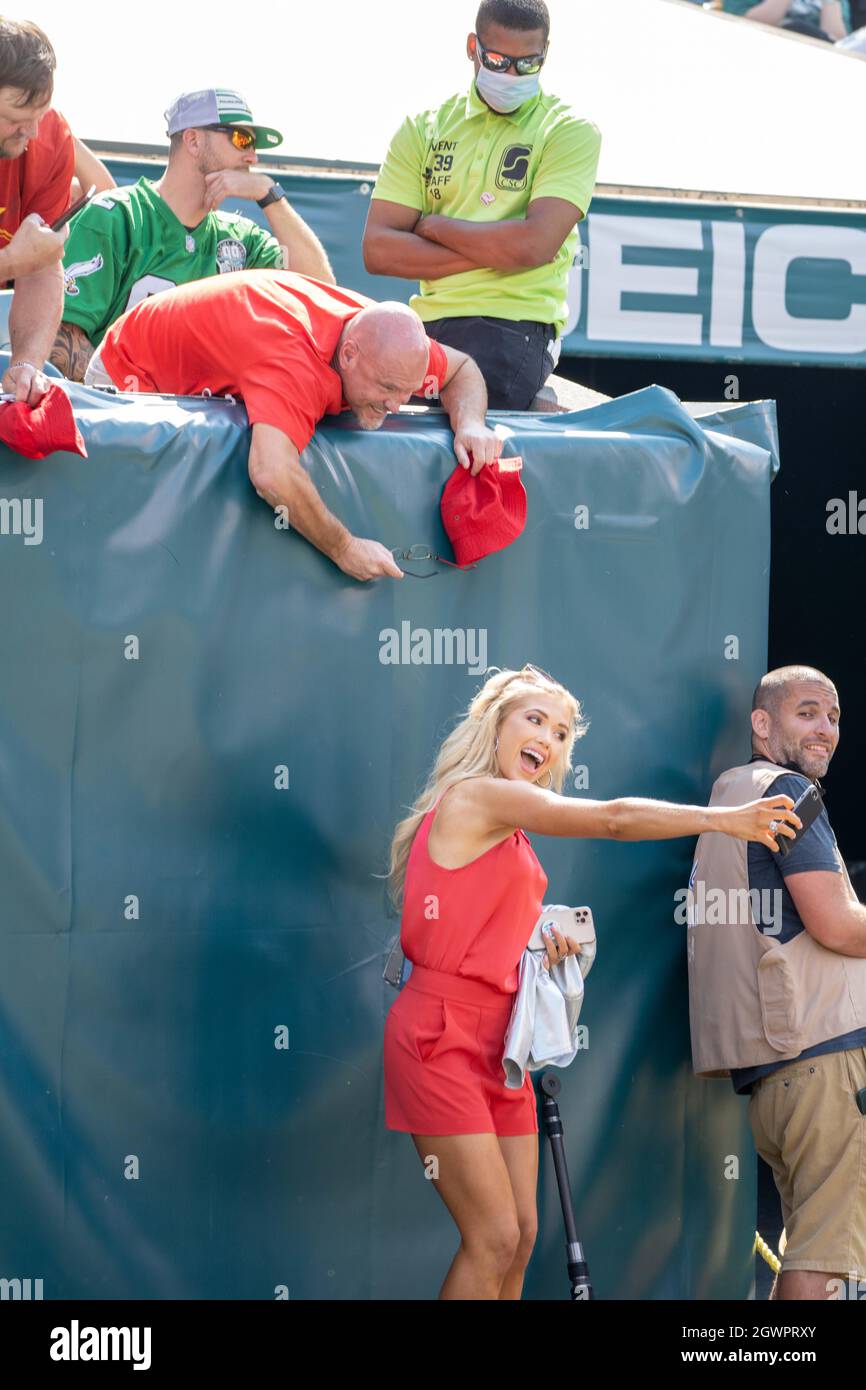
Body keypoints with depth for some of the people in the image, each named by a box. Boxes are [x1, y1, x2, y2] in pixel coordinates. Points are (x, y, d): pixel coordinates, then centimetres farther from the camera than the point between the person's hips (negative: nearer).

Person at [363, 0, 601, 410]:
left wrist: (433, 226, 1)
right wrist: (493, 252, -5)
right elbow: (378, 250, 3)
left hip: (514, 324, -4)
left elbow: (533, 245, -11)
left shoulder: (571, 131, 4)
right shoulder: (423, 129, 14)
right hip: (428, 321, 4)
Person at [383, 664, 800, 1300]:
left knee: (521, 1233, 4)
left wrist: (542, 941, 3)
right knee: (495, 1237, -13)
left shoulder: (509, 829, 19)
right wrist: (722, 819, -13)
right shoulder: (475, 795, -11)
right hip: (441, 1033, -9)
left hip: (497, 1036, 9)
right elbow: (613, 819, -14)